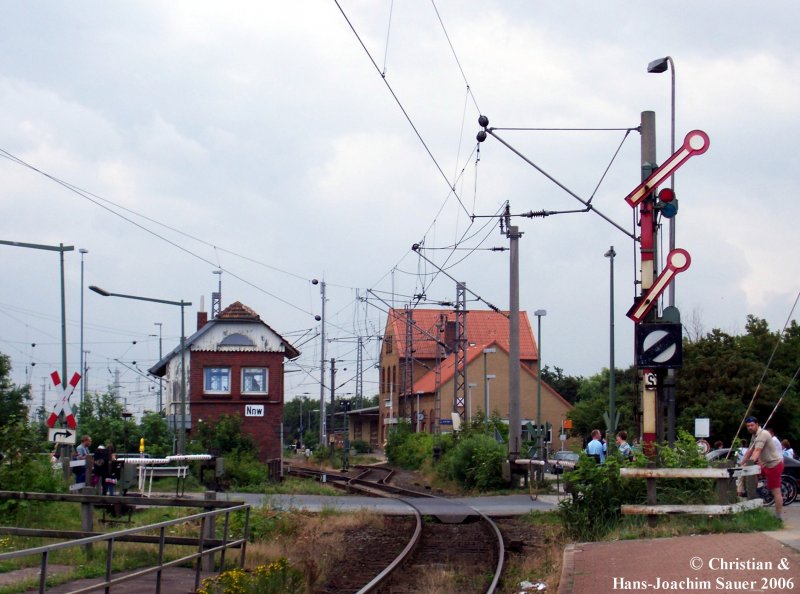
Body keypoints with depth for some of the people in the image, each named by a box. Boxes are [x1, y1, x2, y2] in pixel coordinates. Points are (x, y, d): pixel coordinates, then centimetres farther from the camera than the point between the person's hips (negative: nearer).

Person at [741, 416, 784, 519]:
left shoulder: (763, 434, -21)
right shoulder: (754, 436, 11)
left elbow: (757, 451, -32)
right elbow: (749, 451, 13)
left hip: (774, 464, -10)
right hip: (766, 463, 10)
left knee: (775, 491, -8)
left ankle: (778, 516, -6)